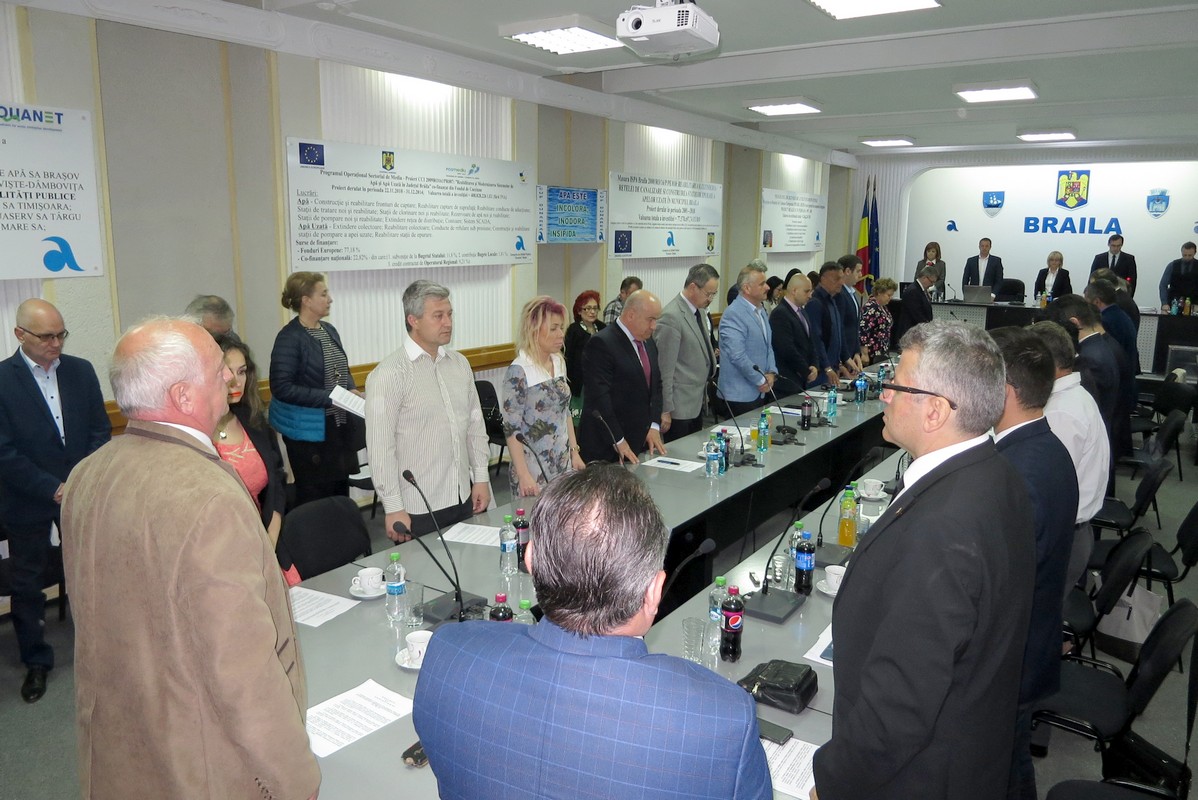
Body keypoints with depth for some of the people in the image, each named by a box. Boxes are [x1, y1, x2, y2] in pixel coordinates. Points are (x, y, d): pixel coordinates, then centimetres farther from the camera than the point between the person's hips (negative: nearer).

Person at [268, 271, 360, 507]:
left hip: (339, 427, 7)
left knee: (341, 495, 14)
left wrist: (352, 391, 0)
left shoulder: (329, 330, 8)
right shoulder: (289, 338, -14)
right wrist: (329, 398, -21)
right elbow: (281, 387, -20)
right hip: (310, 433, -7)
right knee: (315, 500, 1)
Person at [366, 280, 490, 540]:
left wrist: (481, 477, 11)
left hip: (464, 498, 6)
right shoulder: (389, 375, -13)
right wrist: (393, 508, -14)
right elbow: (381, 447, -14)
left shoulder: (459, 363, 7)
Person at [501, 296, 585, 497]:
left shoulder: (559, 362, 7)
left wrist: (574, 452, 12)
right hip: (534, 468, -6)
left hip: (564, 464, 6)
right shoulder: (519, 371, -14)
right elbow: (512, 428, -14)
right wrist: (523, 476, -17)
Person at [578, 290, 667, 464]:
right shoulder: (601, 343, -15)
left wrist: (654, 426, 3)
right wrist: (618, 441, -18)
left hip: (642, 442, 7)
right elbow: (599, 397, -19)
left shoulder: (649, 342, 11)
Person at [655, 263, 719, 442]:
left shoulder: (700, 311, 9)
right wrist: (666, 410, -17)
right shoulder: (671, 317, -19)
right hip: (679, 406, -9)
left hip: (697, 402, 9)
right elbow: (665, 368, -19)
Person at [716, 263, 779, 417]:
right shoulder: (733, 314, -16)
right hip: (740, 394, -8)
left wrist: (772, 373, 0)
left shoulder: (761, 311, 13)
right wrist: (761, 381, -13)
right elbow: (738, 356, -23)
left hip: (759, 392, 9)